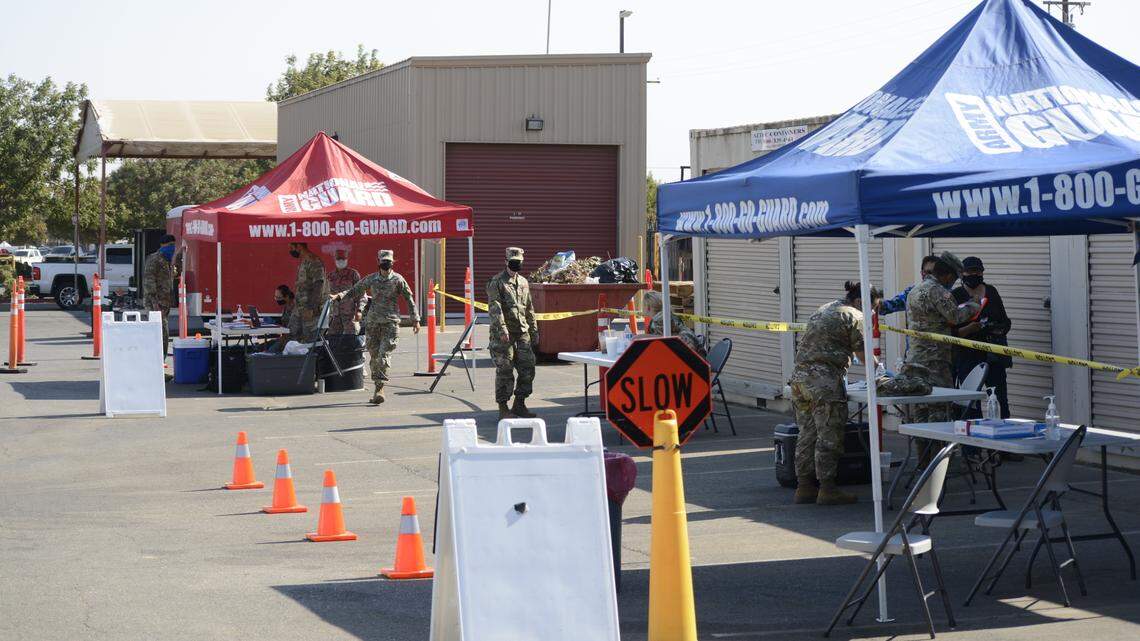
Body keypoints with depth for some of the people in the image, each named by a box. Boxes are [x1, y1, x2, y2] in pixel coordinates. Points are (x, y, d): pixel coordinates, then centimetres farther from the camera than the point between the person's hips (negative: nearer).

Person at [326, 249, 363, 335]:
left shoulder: (353, 274, 0)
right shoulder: (331, 275, 14)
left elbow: (361, 293, -2)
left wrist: (359, 310, -11)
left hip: (350, 313, -5)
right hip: (335, 313, 5)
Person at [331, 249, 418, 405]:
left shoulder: (398, 280, 0)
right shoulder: (371, 279, 7)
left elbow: (409, 299, 4)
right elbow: (354, 290, 16)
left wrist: (416, 319, 2)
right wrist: (339, 295, 0)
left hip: (391, 322, -3)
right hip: (372, 322, 3)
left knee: (384, 355, -14)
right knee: (374, 355, 3)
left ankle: (379, 388, -18)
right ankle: (378, 388, 12)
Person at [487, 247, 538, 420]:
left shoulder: (523, 282, 16)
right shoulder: (496, 282, -6)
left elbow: (529, 308, 24)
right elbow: (494, 307, -15)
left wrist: (534, 329, 21)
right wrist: (502, 328, -25)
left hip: (522, 333, 7)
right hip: (503, 334, -7)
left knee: (527, 369, 6)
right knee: (504, 372, -3)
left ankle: (519, 404, 18)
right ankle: (503, 409, 3)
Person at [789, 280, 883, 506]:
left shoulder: (823, 310, 22)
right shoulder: (854, 317, -4)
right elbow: (864, 354, -3)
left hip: (799, 376, 8)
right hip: (824, 381, -8)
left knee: (807, 434, 12)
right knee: (829, 436, -2)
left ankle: (804, 486, 15)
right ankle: (827, 489, -1)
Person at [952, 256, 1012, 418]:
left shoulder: (991, 291, 13)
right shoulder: (956, 296, 0)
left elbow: (1006, 322, 17)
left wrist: (999, 330, -4)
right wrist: (968, 329, -20)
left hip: (993, 355, 3)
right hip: (968, 355, -3)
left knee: (1001, 399, -3)